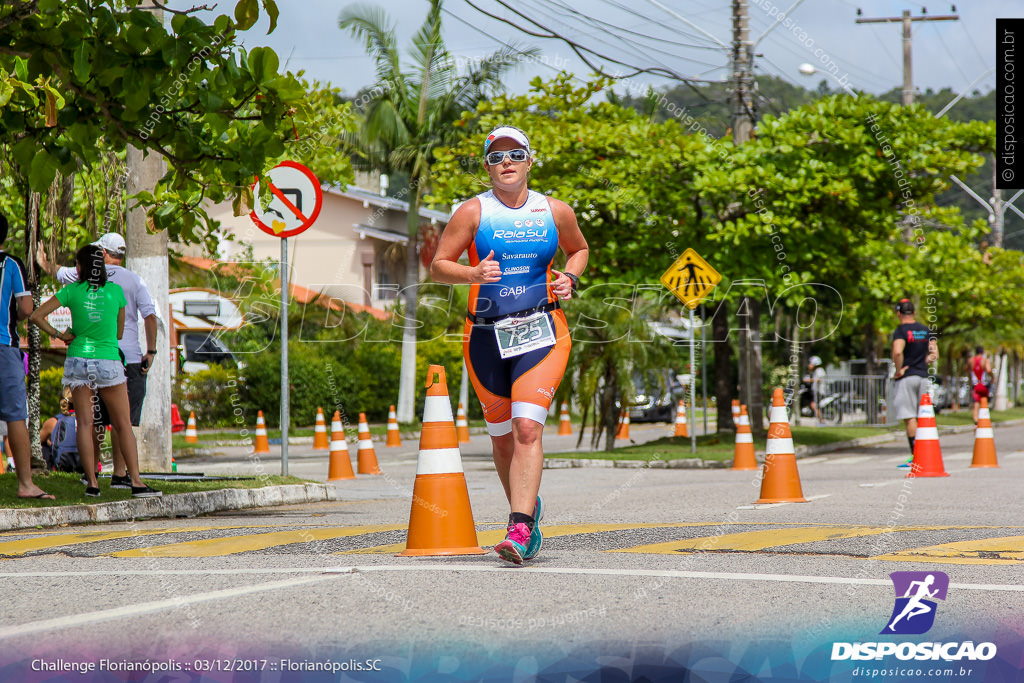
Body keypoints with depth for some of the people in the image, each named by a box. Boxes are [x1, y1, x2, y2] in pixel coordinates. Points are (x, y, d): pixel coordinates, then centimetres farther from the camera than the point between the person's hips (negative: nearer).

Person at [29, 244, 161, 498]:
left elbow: (36, 316, -3)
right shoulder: (115, 291, 2)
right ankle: (136, 482, -5)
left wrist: (59, 335, 6)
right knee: (123, 425, 3)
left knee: (84, 424, 4)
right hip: (109, 361, 0)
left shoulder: (72, 291, 0)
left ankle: (92, 482, -1)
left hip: (79, 360, 0)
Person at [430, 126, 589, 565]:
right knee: (503, 437, 11)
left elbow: (579, 249, 23)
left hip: (541, 332, -1)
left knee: (528, 428, -18)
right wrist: (474, 274, -20)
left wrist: (570, 278, 3)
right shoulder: (473, 212, -1)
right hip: (486, 336, 1)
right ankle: (529, 508, 36)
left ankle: (520, 530, -23)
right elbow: (438, 266, -1)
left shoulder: (555, 212, 5)